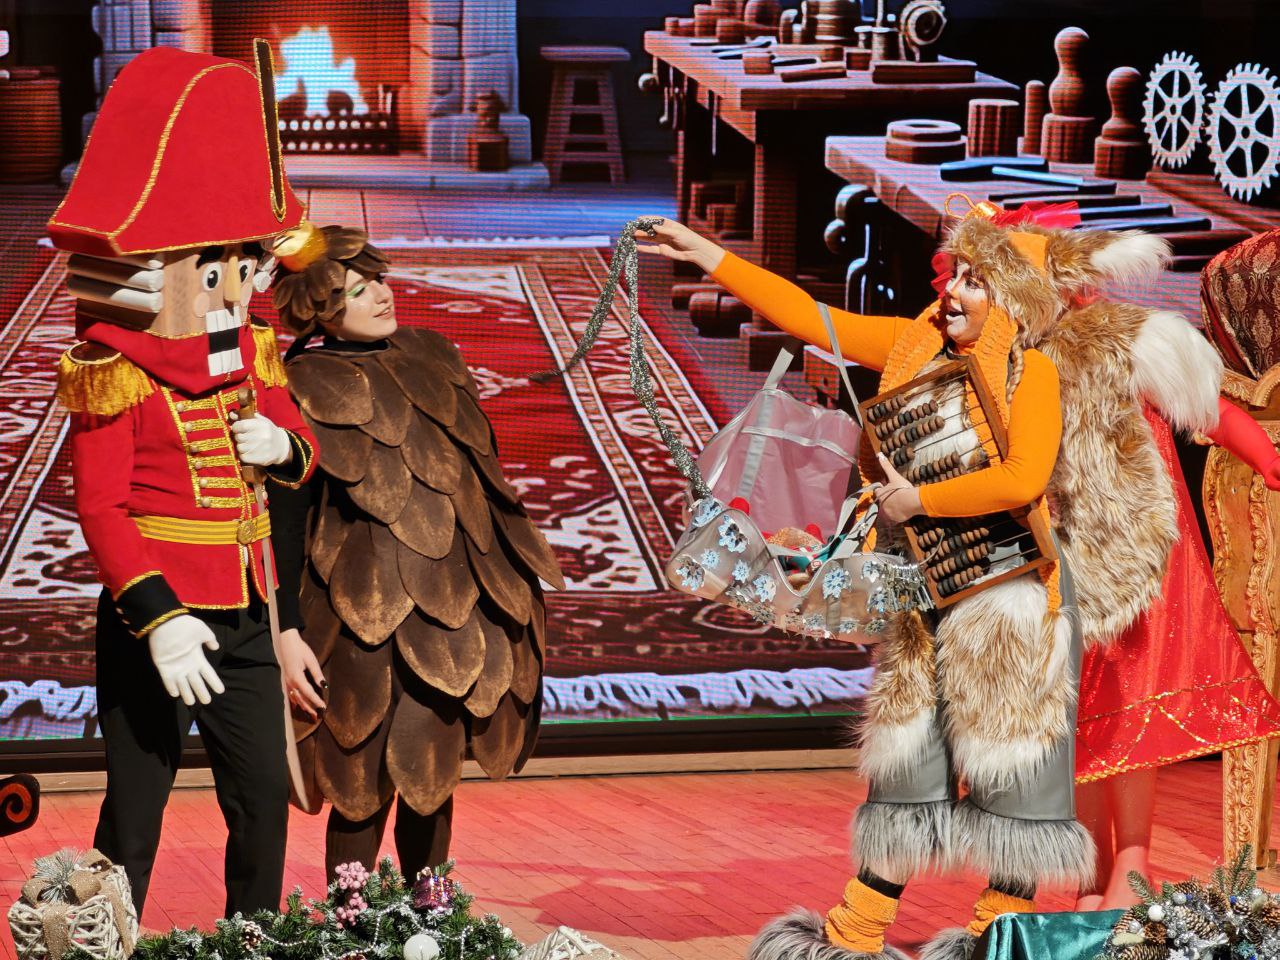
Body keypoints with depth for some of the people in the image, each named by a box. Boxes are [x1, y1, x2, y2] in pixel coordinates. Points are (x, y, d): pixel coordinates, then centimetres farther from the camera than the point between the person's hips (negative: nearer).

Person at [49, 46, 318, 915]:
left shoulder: (249, 354, 7)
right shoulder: (116, 376, -14)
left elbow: (301, 446, 17)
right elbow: (101, 508, -18)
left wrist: (279, 445, -8)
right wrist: (159, 617, -27)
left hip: (243, 616, 7)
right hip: (154, 622, -7)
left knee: (264, 794, 14)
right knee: (136, 812, 2)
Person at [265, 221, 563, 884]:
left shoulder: (427, 356, 10)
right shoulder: (304, 390, -8)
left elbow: (479, 466, 18)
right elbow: (286, 520, -10)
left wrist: (509, 586, 20)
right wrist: (289, 634, -15)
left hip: (455, 608, 6)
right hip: (372, 619, -6)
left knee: (435, 777, 15)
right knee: (368, 785, 0)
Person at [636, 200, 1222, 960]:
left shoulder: (1035, 369, -11)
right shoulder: (919, 345, 6)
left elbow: (1023, 478, -26)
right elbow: (811, 318, 8)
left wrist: (920, 500, -19)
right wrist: (708, 256, 6)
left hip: (1010, 590, -6)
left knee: (1009, 761, 0)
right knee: (907, 757, 12)